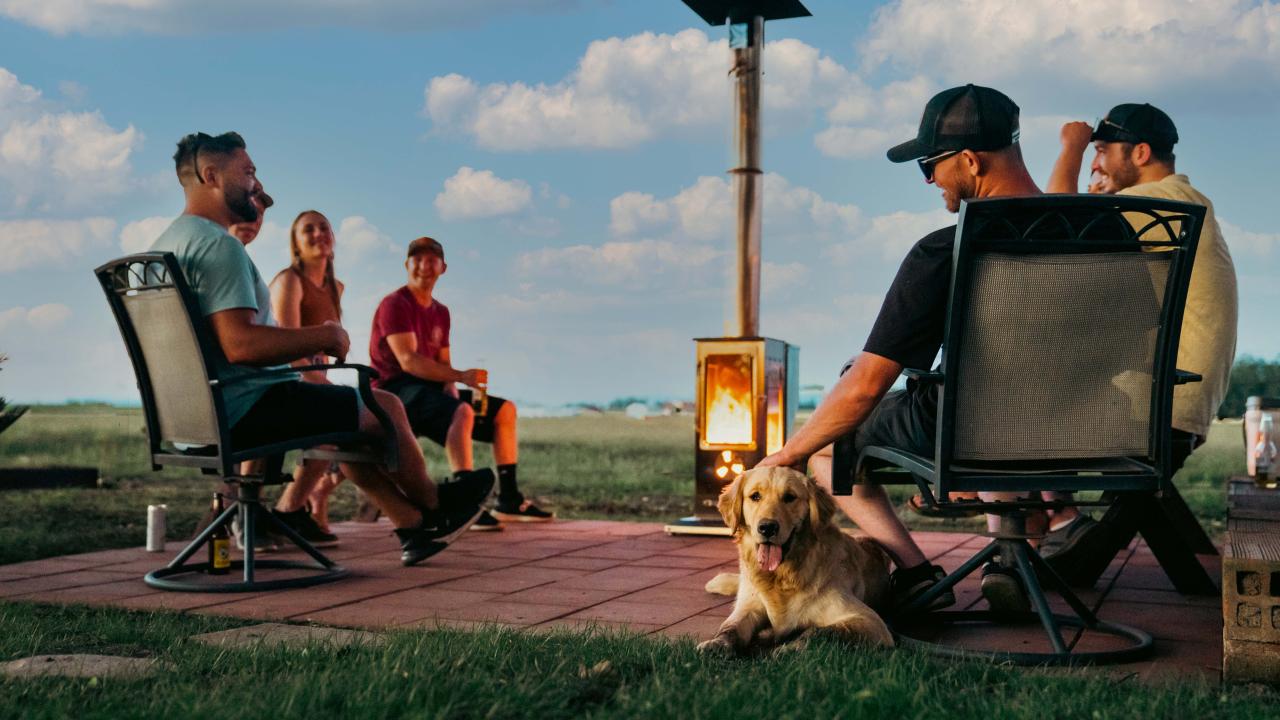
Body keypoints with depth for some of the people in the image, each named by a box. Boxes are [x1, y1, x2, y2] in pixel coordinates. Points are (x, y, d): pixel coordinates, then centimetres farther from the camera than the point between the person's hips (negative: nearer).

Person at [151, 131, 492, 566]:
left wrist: (304, 342, 18)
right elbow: (241, 345, -30)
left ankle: (414, 526, 26)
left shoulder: (164, 244, 13)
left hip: (204, 413, 11)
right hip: (247, 412, -11)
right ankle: (435, 507, 24)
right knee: (386, 407, 1)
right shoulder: (218, 245, -19)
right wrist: (322, 337, -16)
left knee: (350, 415, 25)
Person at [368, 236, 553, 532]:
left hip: (430, 389, 9)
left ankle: (509, 500, 4)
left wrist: (452, 391, -6)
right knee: (462, 412, -35)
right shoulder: (395, 305, -10)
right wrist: (461, 376, -27)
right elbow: (408, 361, -21)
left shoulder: (440, 312, 17)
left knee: (504, 410, 5)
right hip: (398, 392, -9)